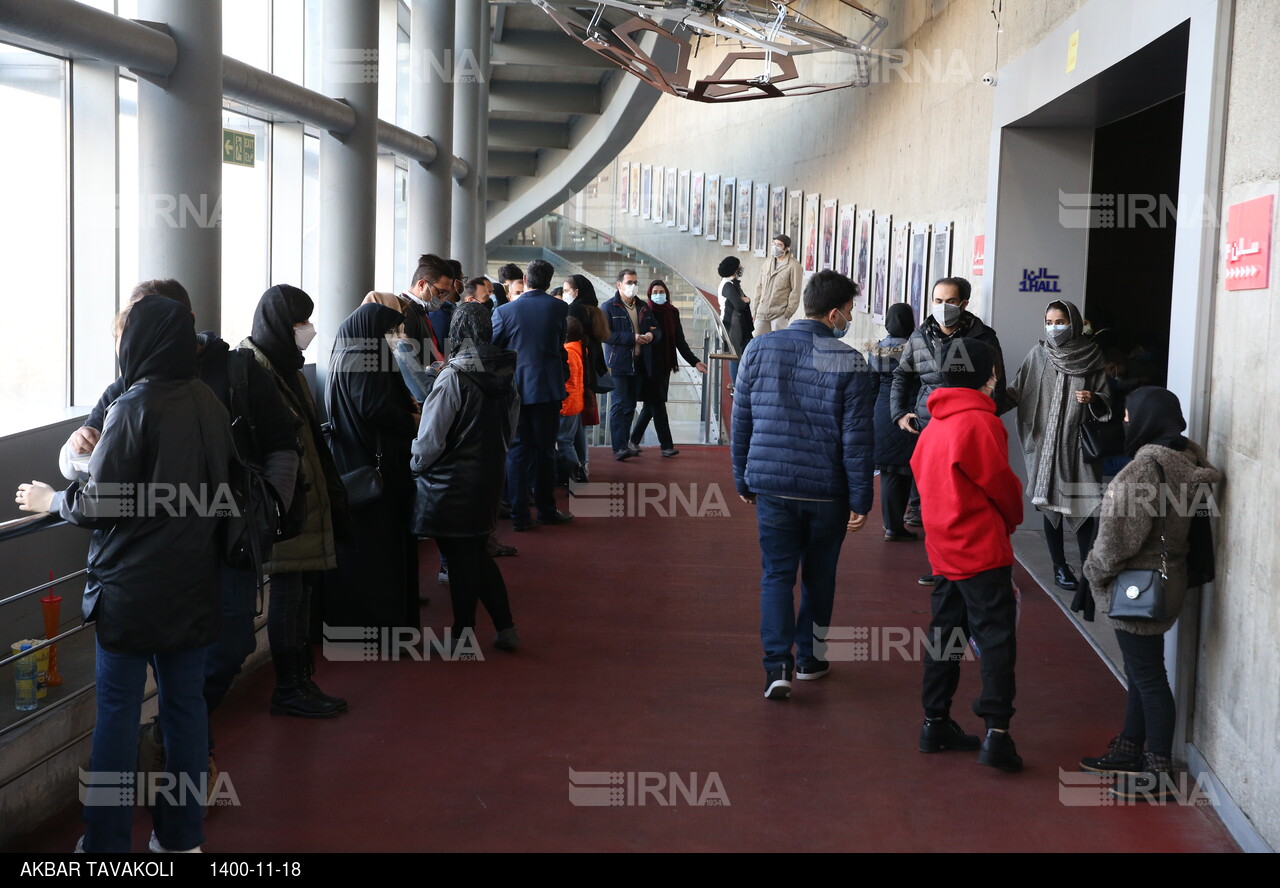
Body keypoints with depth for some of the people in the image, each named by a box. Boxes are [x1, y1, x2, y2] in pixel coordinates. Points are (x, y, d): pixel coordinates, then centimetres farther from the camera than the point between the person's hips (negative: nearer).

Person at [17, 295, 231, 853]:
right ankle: (183, 833, 20)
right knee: (185, 703, 11)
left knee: (117, 711, 3)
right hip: (193, 585, 6)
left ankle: (106, 841, 10)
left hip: (133, 588, -6)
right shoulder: (209, 404, 3)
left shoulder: (135, 407, -16)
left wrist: (50, 500, 6)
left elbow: (98, 505, -14)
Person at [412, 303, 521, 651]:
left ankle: (462, 634, 14)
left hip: (452, 484, -6)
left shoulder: (453, 378, -19)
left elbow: (431, 437, -15)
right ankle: (505, 627, 18)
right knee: (478, 554, 17)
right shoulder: (505, 375, 1)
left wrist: (417, 466, 2)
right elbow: (510, 428, 12)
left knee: (461, 558, 4)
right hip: (489, 476, 6)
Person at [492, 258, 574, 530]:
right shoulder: (559, 308, -4)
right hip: (549, 387, 0)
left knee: (517, 449, 6)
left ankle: (519, 515, 4)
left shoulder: (504, 311, -6)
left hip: (514, 388, 0)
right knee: (544, 449, 10)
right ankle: (546, 510, 18)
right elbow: (561, 346, 7)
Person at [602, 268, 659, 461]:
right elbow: (605, 334, -14)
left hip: (639, 364, 6)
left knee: (630, 405, 10)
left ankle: (625, 443, 18)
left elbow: (657, 329, 21)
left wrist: (651, 334, -3)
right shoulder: (609, 307, -3)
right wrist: (632, 338, -19)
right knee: (619, 404, -10)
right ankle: (619, 447, -13)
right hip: (618, 363, -6)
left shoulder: (644, 307, 16)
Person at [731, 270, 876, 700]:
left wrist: (743, 479, 15)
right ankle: (809, 658, 29)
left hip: (771, 486, 2)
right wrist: (861, 500, -3)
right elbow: (857, 437, -10)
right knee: (818, 576, 16)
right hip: (827, 490, -1)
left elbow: (741, 420, 5)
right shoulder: (849, 362, -9)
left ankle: (777, 664, -7)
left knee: (776, 574, 7)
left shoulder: (760, 349, 1)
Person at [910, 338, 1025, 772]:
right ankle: (996, 732, -8)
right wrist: (1012, 519, 12)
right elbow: (1002, 484, -10)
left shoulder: (931, 429, 11)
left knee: (945, 635, 14)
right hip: (982, 552, -8)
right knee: (997, 639, -5)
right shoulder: (980, 423, -14)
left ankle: (936, 723, 20)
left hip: (944, 551, 8)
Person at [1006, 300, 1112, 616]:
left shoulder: (1092, 357, 1)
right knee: (1051, 504, 6)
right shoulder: (1038, 354, 4)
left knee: (1082, 507, -8)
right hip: (1045, 441, 1)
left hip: (1078, 442, -1)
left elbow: (1105, 401, 3)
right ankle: (1059, 566, 18)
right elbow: (1016, 392, -2)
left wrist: (1093, 399, -18)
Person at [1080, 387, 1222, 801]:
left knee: (1147, 674, 1)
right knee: (1142, 670, 20)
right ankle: (1129, 750, 34)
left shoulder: (1145, 468, -25)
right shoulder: (1187, 460, 4)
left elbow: (1119, 536, -23)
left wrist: (1096, 571, -5)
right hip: (1165, 578, 10)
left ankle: (1160, 773, 11)